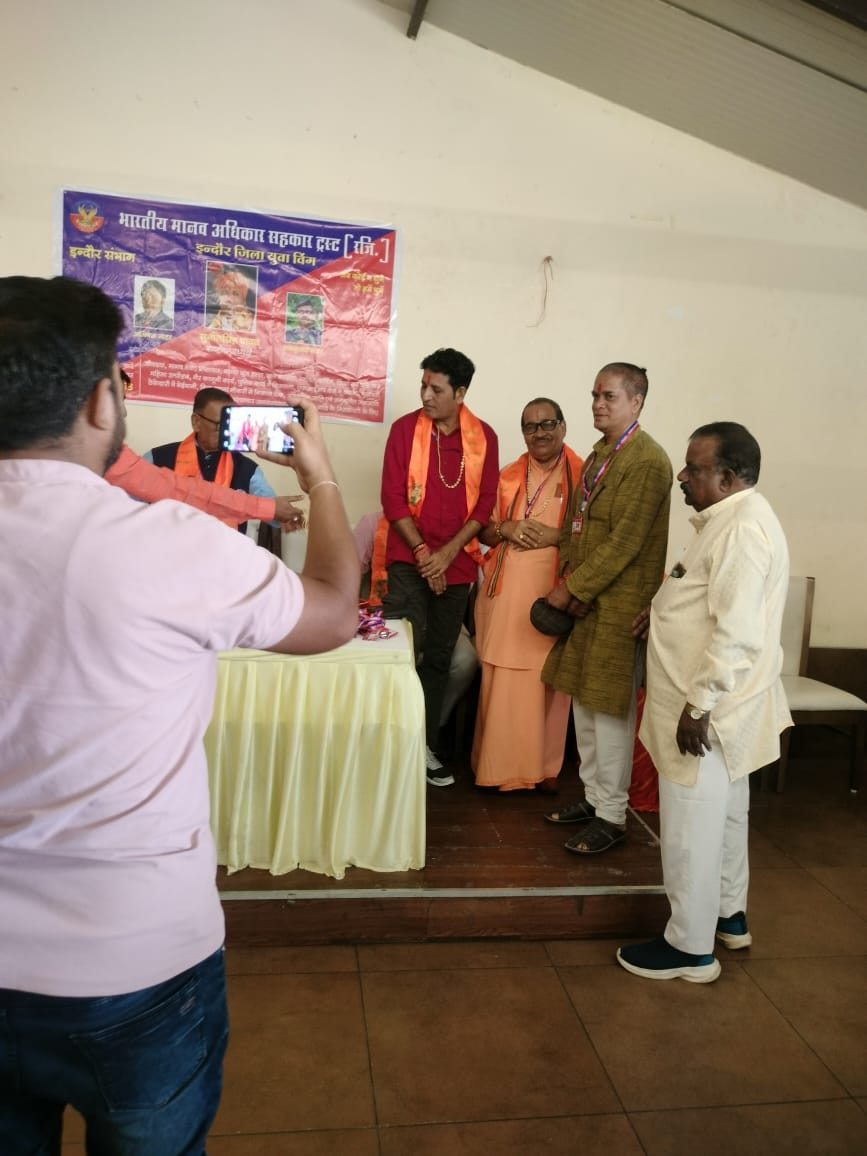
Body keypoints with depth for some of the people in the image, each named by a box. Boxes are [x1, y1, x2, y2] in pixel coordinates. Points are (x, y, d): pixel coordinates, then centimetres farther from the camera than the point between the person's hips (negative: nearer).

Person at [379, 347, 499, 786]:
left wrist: (447, 553, -10)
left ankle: (426, 745, 21)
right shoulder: (405, 428, -3)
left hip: (456, 564, 2)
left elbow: (485, 502, 0)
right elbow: (392, 498, -6)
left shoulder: (483, 437, 2)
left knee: (438, 658, 10)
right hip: (409, 560, -2)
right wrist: (422, 552, -12)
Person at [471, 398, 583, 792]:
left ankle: (544, 766, 15)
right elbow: (484, 531, 15)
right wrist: (506, 529, -5)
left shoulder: (582, 475, 1)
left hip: (554, 594, -3)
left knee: (548, 682, 1)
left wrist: (556, 535, -16)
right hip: (505, 592, 3)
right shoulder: (508, 476, 14)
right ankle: (497, 764, 17)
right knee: (499, 682, 4)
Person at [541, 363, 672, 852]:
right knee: (584, 703, 15)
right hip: (585, 602, 9)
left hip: (619, 606, -9)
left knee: (610, 711, 0)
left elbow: (624, 541, -19)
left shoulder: (647, 461, -15)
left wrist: (573, 589, -14)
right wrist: (570, 584, 0)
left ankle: (611, 816, 14)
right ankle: (594, 797, 30)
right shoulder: (601, 453, 14)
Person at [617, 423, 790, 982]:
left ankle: (690, 947, 16)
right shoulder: (736, 518, 10)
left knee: (691, 828, 2)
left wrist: (700, 703, -24)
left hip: (709, 710, -10)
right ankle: (728, 914, 40)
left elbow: (738, 633, -28)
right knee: (724, 814, 23)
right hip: (723, 704, 10)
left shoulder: (744, 528, -23)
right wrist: (667, 606, 10)